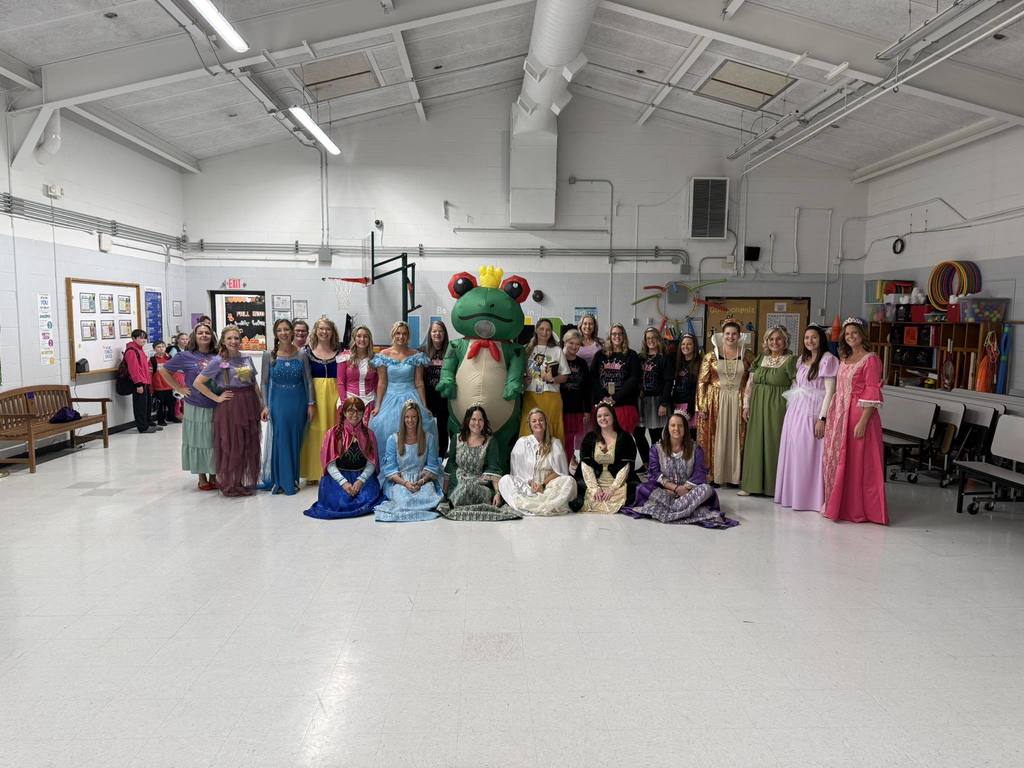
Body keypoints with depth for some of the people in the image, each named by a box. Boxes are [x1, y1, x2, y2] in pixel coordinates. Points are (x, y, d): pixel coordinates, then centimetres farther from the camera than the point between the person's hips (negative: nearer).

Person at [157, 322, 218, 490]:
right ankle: (202, 478, 20)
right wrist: (179, 389, -1)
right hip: (195, 408, -2)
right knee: (198, 442, 6)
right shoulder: (186, 356, -3)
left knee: (215, 442, 8)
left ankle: (213, 477, 22)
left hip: (217, 407, 2)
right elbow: (163, 370, 4)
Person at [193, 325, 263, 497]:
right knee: (232, 446, 1)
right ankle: (231, 484, 14)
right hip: (230, 405, -5)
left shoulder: (247, 358, 9)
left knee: (250, 445, 9)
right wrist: (217, 398, -8)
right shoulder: (218, 361, -6)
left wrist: (261, 403, 9)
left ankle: (248, 481, 23)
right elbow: (197, 383, -7)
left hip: (250, 404, 5)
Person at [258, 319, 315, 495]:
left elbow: (308, 380, 2)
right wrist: (265, 405, -4)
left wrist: (311, 403, -1)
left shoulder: (301, 354, -1)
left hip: (298, 402, 1)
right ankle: (280, 481, 13)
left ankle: (292, 479, 19)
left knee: (296, 441, 6)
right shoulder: (269, 355, -2)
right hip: (278, 401, -1)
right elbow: (264, 382, 2)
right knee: (279, 440, 1)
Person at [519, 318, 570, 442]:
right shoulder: (528, 349, 13)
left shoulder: (557, 350, 10)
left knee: (551, 432, -5)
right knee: (529, 431, -6)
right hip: (530, 396, 1)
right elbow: (520, 372, 15)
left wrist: (552, 379, -12)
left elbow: (564, 376, 7)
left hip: (551, 396, -1)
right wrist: (524, 380, -6)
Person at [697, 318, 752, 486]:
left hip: (738, 403, 2)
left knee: (736, 438, 4)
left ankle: (735, 475, 14)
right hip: (716, 402, -1)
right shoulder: (711, 356, 1)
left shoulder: (746, 356, 7)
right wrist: (701, 406, -7)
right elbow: (702, 381, -1)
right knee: (714, 438, 0)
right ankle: (713, 475, 9)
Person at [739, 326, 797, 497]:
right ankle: (752, 484, 13)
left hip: (778, 408, -5)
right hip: (757, 407, 5)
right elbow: (750, 383, 12)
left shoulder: (791, 360, -3)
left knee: (774, 443, -2)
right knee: (755, 443, 6)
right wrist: (746, 406, 6)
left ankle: (774, 485, 8)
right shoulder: (760, 359, 12)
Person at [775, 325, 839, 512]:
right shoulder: (803, 359, 15)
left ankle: (812, 497, 7)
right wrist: (793, 405, 12)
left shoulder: (828, 359, -7)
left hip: (813, 412, -7)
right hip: (796, 410, 7)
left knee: (810, 454, -3)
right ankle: (793, 494, 20)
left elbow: (830, 391, -12)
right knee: (793, 453, 9)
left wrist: (822, 418, -18)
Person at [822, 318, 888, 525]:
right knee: (837, 460, 11)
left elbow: (872, 394, -14)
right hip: (839, 415, 8)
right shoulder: (845, 359, 14)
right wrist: (828, 417, 11)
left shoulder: (870, 359, -8)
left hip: (858, 415, -8)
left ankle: (858, 509, 10)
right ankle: (839, 505, 22)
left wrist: (863, 422, -20)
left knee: (857, 462, -1)